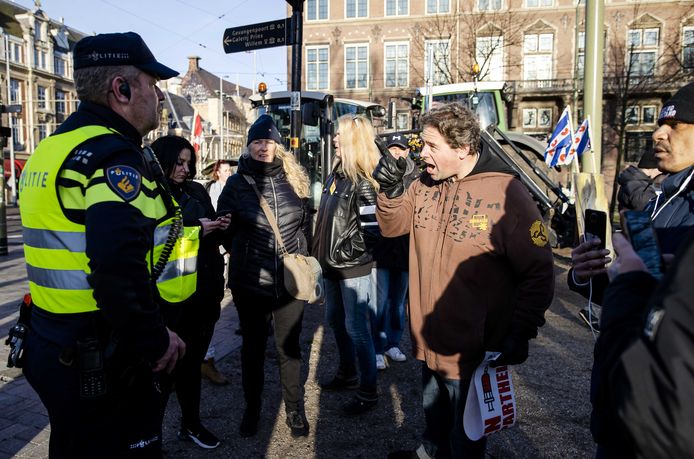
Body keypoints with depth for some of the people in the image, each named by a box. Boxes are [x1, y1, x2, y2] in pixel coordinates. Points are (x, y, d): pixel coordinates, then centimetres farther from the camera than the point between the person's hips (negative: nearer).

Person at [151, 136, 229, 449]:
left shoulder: (197, 191, 12)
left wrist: (220, 227, -1)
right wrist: (194, 232, -18)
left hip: (205, 291, 6)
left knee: (192, 361, 16)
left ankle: (191, 423, 31)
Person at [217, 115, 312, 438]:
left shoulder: (295, 181, 3)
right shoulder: (237, 182, -2)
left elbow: (306, 223, 14)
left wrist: (300, 255, 10)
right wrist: (243, 255, 8)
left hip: (290, 279, 1)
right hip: (250, 281, -1)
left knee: (288, 346, 13)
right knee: (252, 345, 14)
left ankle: (295, 410, 30)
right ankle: (252, 409, 33)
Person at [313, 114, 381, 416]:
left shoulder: (363, 183, -17)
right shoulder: (335, 176, 10)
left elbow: (372, 230, -22)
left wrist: (346, 253, -17)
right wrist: (323, 253, 13)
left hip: (355, 271, -9)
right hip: (332, 267, 9)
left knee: (357, 329, 0)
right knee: (335, 321, 20)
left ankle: (368, 391, 16)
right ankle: (347, 374, 40)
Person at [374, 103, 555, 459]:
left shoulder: (506, 193, -20)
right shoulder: (425, 184, 0)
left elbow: (538, 272, -16)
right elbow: (393, 227, 4)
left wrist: (521, 334, -17)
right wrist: (391, 189, -14)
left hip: (473, 349, -5)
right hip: (429, 340, 6)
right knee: (434, 414, 31)